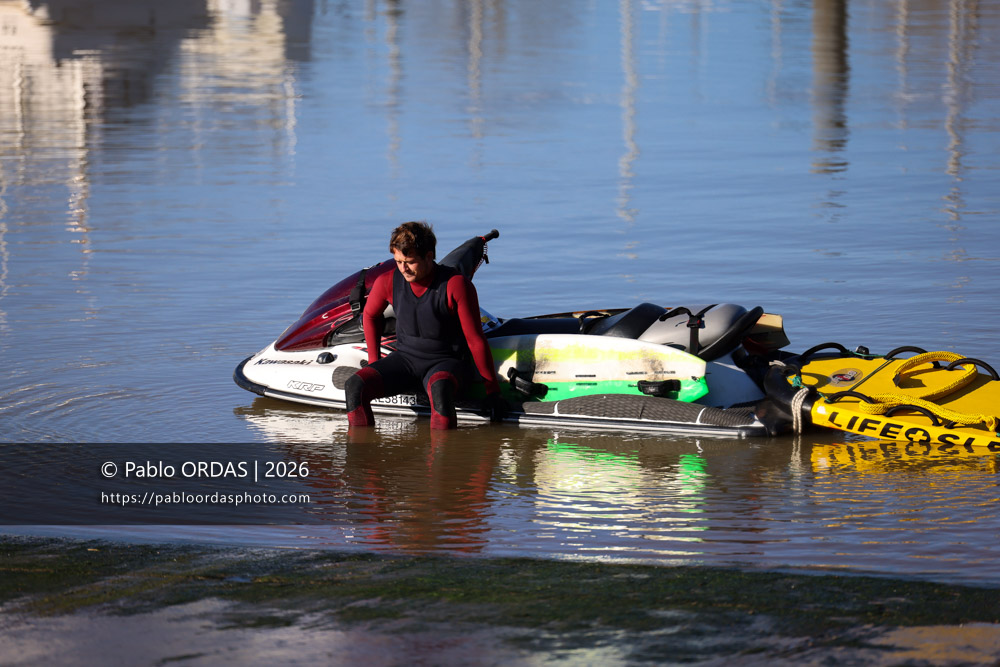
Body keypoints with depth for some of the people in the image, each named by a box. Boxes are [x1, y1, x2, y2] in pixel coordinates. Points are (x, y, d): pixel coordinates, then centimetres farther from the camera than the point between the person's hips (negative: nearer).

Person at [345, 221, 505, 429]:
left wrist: (492, 389, -9)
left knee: (440, 387, -42)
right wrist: (374, 361, 14)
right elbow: (370, 315, 19)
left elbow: (475, 341, -12)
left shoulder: (457, 285, -17)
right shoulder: (388, 282, -5)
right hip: (404, 357, 4)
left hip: (446, 362, -4)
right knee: (355, 386, -22)